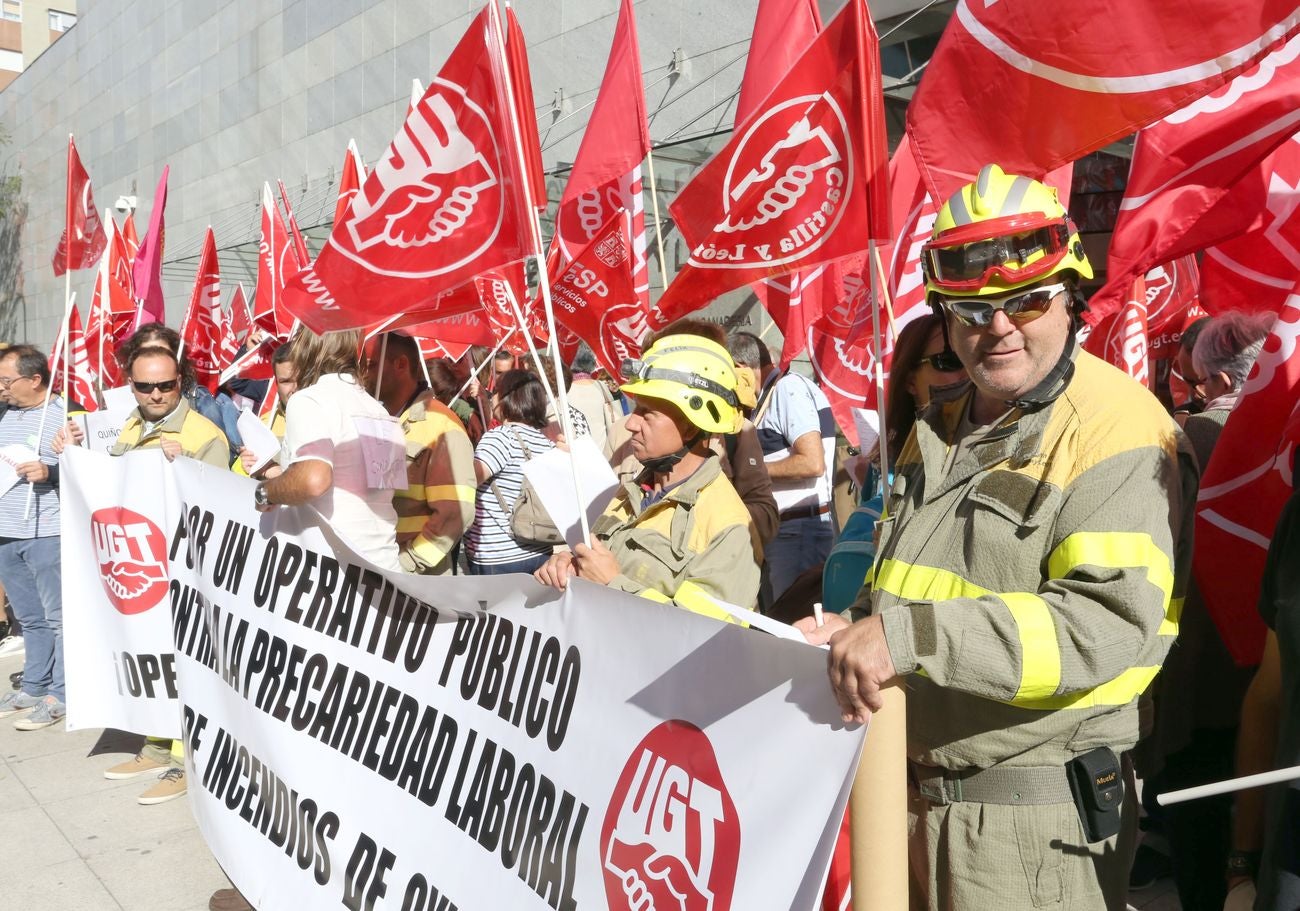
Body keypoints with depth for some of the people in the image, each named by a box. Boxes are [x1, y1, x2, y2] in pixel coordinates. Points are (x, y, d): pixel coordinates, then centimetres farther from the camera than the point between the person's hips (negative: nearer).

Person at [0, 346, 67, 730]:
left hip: (48, 534, -7)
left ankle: (60, 694, 7)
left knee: (59, 617, 0)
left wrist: (50, 472, -24)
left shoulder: (65, 414, -8)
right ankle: (33, 687, 26)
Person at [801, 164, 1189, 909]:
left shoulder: (1117, 427, -14)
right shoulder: (940, 429, 11)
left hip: (1034, 819, -7)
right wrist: (859, 632, 2)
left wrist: (914, 637, -33)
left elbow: (1111, 621, -26)